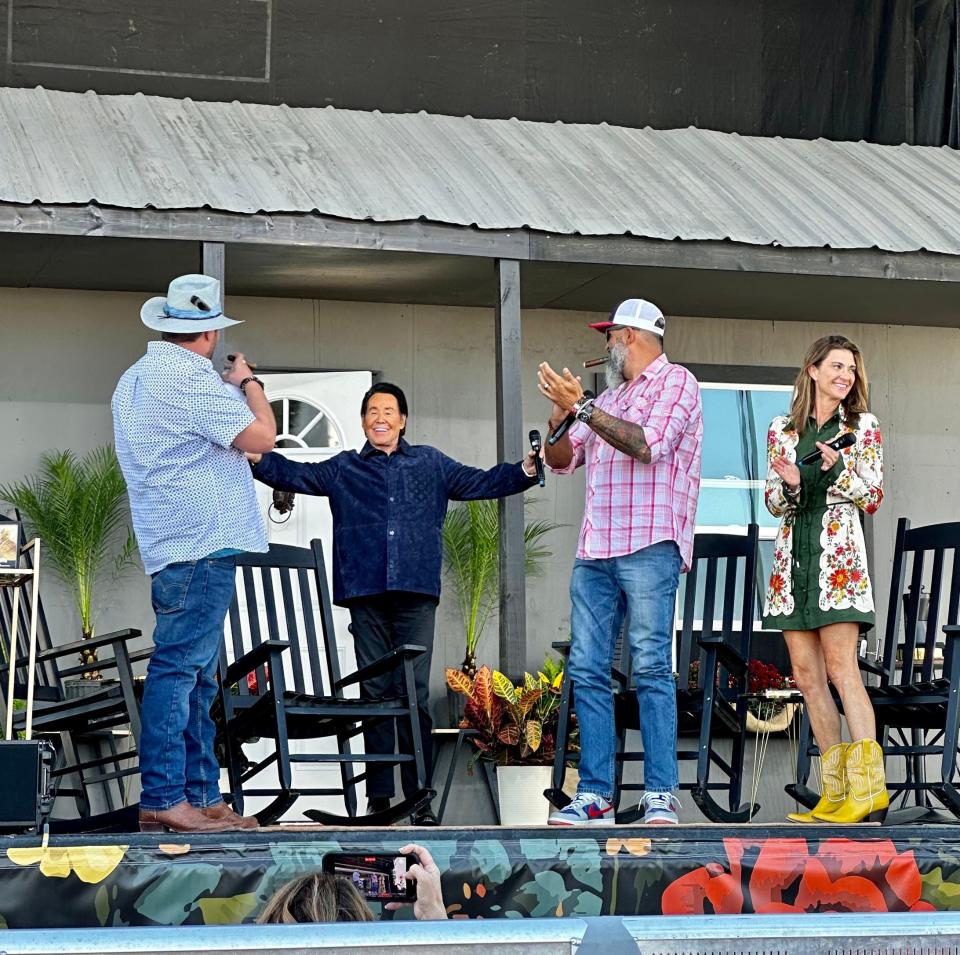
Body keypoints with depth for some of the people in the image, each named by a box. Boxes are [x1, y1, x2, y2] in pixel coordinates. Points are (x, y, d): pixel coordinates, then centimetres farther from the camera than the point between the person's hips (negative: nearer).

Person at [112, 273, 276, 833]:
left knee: (196, 678, 12)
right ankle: (163, 798, -12)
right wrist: (248, 382, 3)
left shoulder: (133, 381, 19)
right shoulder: (190, 378, -13)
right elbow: (262, 435, -14)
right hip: (202, 543, -10)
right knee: (180, 668, -11)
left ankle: (201, 795, 15)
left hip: (172, 548, 10)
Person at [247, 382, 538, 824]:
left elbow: (480, 482, 18)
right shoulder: (344, 469, 18)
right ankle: (379, 796, 5)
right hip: (365, 593, 1)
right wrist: (257, 459, -5)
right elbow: (296, 475, 11)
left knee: (415, 693, -7)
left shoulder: (430, 464, 18)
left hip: (416, 592, -1)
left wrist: (526, 471, 4)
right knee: (375, 692, 1)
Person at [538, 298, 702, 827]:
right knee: (587, 670, 0)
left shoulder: (675, 382, 3)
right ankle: (595, 795, 1)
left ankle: (661, 795, -11)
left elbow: (648, 445, -12)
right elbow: (561, 459, 23)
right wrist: (561, 412, 3)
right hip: (595, 550, 7)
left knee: (651, 667, -11)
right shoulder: (609, 397, 25)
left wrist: (582, 408, -13)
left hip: (649, 546, -7)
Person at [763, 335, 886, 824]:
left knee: (840, 665, -15)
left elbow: (873, 497, 3)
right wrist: (789, 484, -9)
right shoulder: (781, 429, 13)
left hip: (838, 552, -4)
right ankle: (836, 792, 3)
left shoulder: (863, 426, 6)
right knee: (807, 674, 0)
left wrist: (840, 469, -15)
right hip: (793, 555, 4)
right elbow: (773, 503, 13)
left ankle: (868, 784, -18)